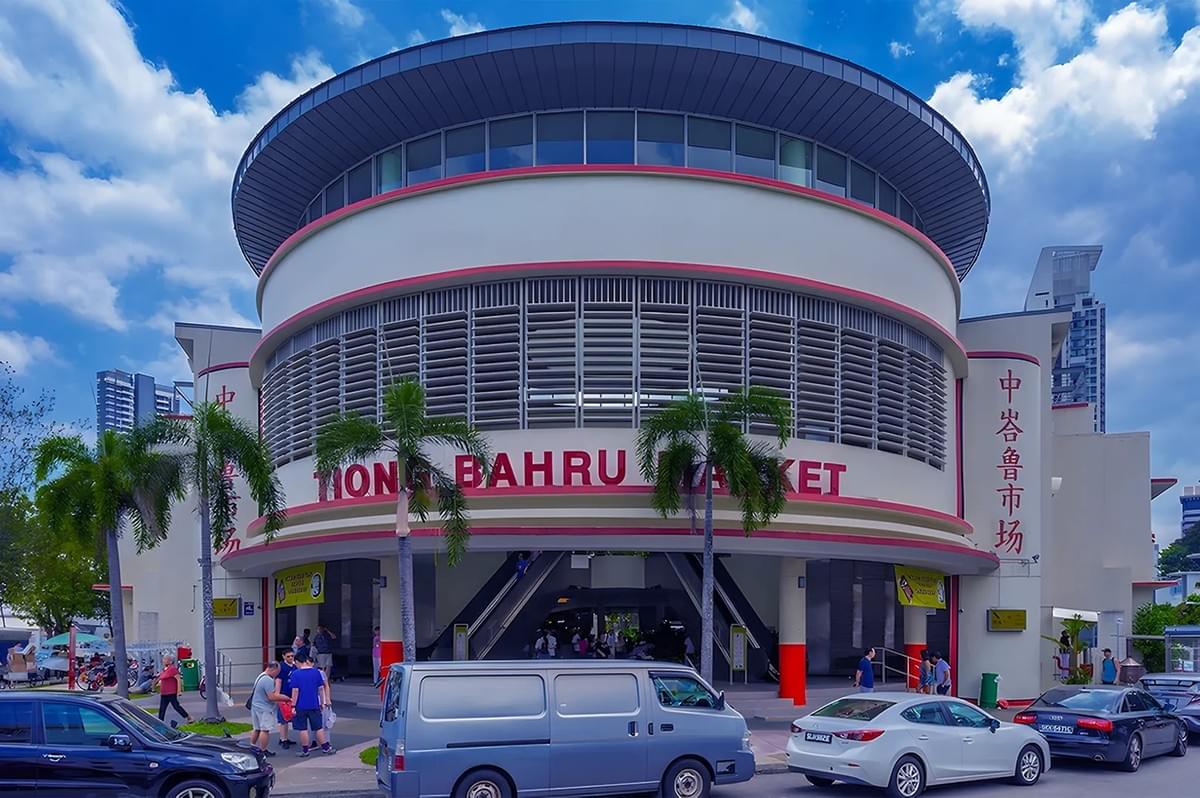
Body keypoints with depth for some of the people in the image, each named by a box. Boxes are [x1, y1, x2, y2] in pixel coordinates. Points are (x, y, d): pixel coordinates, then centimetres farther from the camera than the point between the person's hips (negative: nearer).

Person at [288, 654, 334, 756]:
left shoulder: (296, 674, -10)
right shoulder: (316, 672, 0)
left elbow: (295, 691, -12)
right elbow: (321, 688, 4)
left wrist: (293, 706, -7)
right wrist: (322, 703, 13)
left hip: (301, 706, -3)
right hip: (314, 705, 3)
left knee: (303, 729, 7)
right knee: (319, 727, 12)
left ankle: (305, 750, 12)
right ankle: (326, 747, 16)